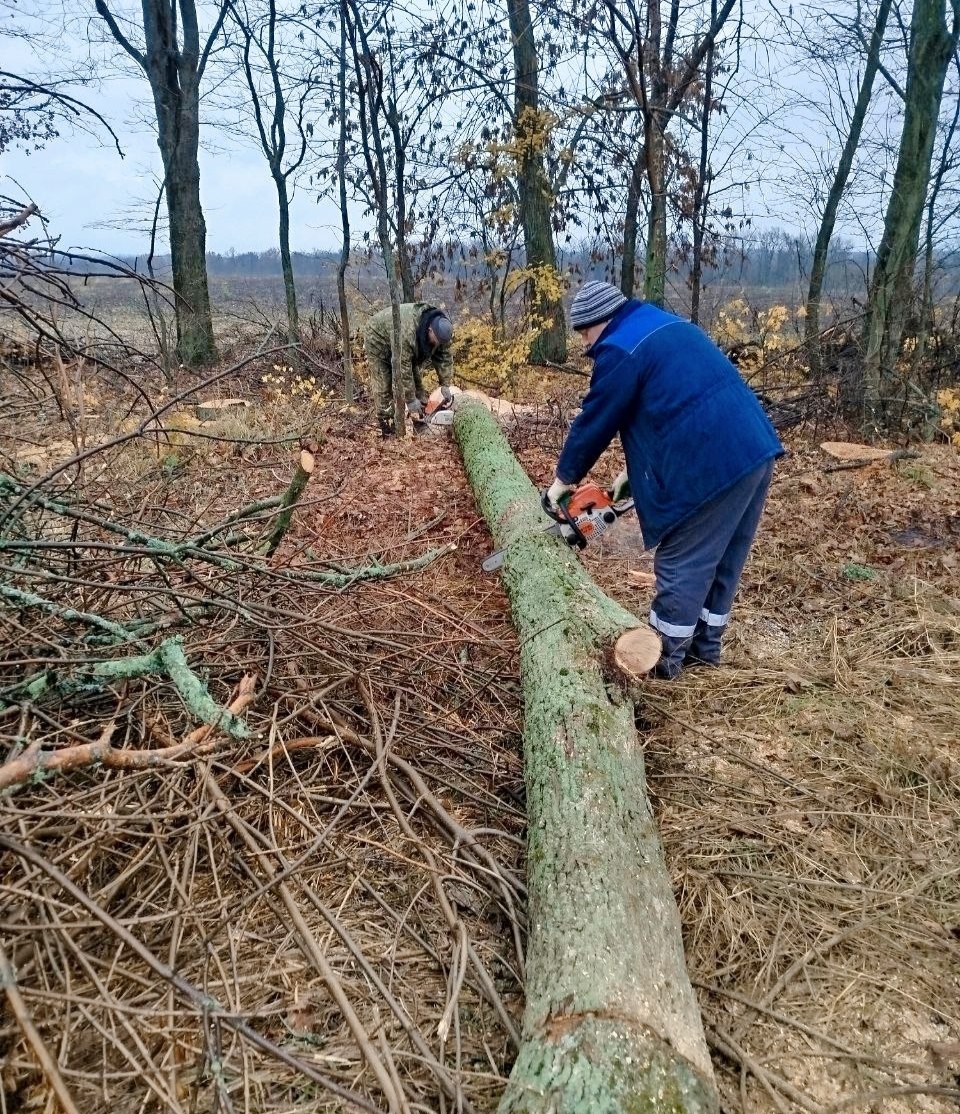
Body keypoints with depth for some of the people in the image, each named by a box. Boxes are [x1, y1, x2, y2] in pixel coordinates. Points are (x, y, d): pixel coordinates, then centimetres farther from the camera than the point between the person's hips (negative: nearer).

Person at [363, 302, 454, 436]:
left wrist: (445, 385, -19)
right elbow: (402, 368, -40)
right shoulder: (407, 331, -45)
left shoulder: (441, 327, -24)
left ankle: (422, 418, 9)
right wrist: (411, 400, -35)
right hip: (378, 341, -7)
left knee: (415, 378, 2)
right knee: (384, 386, -10)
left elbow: (444, 358, -14)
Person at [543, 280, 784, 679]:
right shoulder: (667, 325, 22)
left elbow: (593, 423, 0)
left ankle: (665, 654, 19)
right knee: (723, 558, 19)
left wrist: (564, 479, 15)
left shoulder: (619, 351, -7)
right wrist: (636, 469, 27)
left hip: (710, 465, -9)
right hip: (756, 448, 9)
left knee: (681, 564, 5)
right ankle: (706, 643, 34)